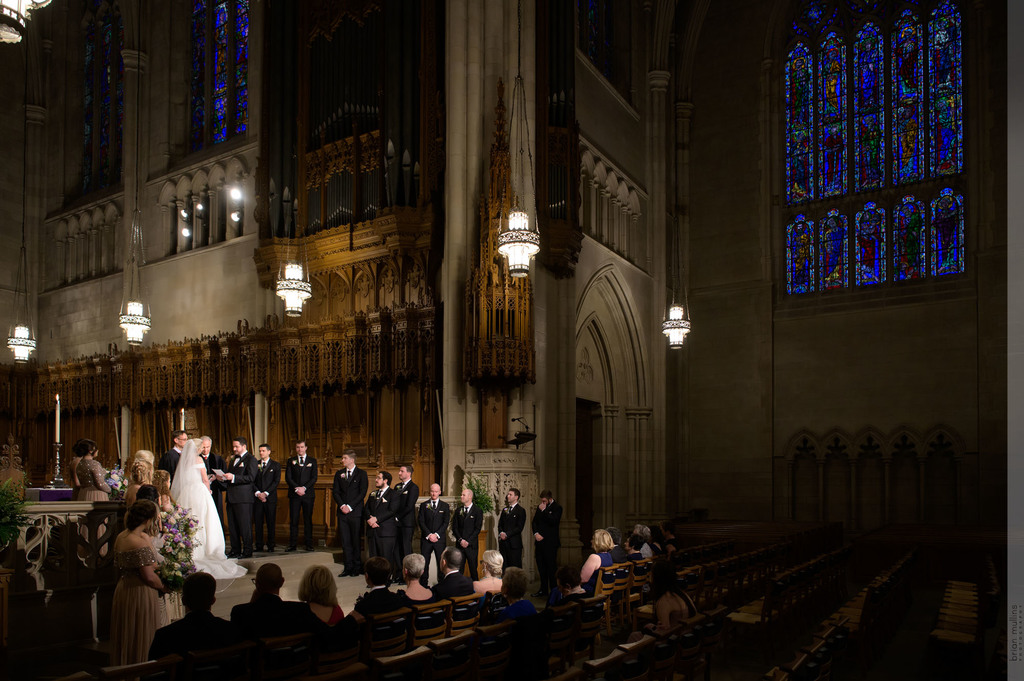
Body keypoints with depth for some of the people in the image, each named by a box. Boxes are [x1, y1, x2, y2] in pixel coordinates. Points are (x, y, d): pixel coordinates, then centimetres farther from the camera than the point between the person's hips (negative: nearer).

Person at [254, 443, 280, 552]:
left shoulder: (275, 465, 5)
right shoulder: (255, 464, 12)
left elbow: (276, 481, -3)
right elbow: (252, 480, 6)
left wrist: (266, 493, -12)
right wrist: (257, 493, -9)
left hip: (270, 497, -2)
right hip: (257, 498, 2)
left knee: (271, 522, -1)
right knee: (258, 522, 1)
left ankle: (270, 546, 4)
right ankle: (259, 546, 7)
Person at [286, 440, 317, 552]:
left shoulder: (312, 461, 9)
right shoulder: (291, 461, 11)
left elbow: (314, 478, 1)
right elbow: (288, 478, 3)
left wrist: (304, 488, -12)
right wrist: (296, 488, -11)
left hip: (308, 494, 0)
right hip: (294, 494, 1)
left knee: (308, 520, 0)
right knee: (293, 520, -1)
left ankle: (309, 544, 4)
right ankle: (292, 544, 3)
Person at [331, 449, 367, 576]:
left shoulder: (361, 473, 0)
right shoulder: (339, 474, 13)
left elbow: (362, 493, -6)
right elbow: (335, 492, 8)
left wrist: (350, 506, -12)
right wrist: (342, 505, -8)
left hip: (355, 512, -4)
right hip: (343, 513, 4)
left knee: (356, 540, -1)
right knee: (345, 541, 3)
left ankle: (357, 567, 9)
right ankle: (348, 567, 9)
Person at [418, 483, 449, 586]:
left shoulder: (445, 506, 7)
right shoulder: (423, 505, 8)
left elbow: (446, 523, 1)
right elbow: (421, 522, 1)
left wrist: (436, 534, -11)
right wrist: (429, 534, -10)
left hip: (440, 539, 0)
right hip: (426, 539, 0)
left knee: (441, 562, -1)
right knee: (424, 562, 0)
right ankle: (423, 584, 6)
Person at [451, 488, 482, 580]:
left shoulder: (477, 511, 0)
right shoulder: (458, 510, 11)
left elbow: (477, 528, -5)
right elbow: (454, 527, 8)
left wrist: (468, 541, -11)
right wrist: (460, 540, -6)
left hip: (471, 544, -3)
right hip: (459, 544, 3)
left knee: (473, 567, -1)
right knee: (458, 567, 0)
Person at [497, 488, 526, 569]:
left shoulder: (521, 510, -3)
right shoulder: (504, 510, 18)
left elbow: (519, 528, -10)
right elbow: (500, 524, 17)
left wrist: (507, 534, -14)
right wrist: (501, 533, -4)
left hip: (514, 543, -6)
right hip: (503, 543, 6)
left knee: (515, 567, -3)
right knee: (504, 566, 3)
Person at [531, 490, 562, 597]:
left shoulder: (557, 507, -6)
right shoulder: (539, 507, 13)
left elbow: (553, 521, -20)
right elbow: (534, 522, 15)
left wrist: (544, 510, -17)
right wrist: (536, 533, 0)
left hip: (550, 543, -6)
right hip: (540, 540, 6)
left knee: (551, 567, -4)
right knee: (541, 567, 11)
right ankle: (543, 590, 21)